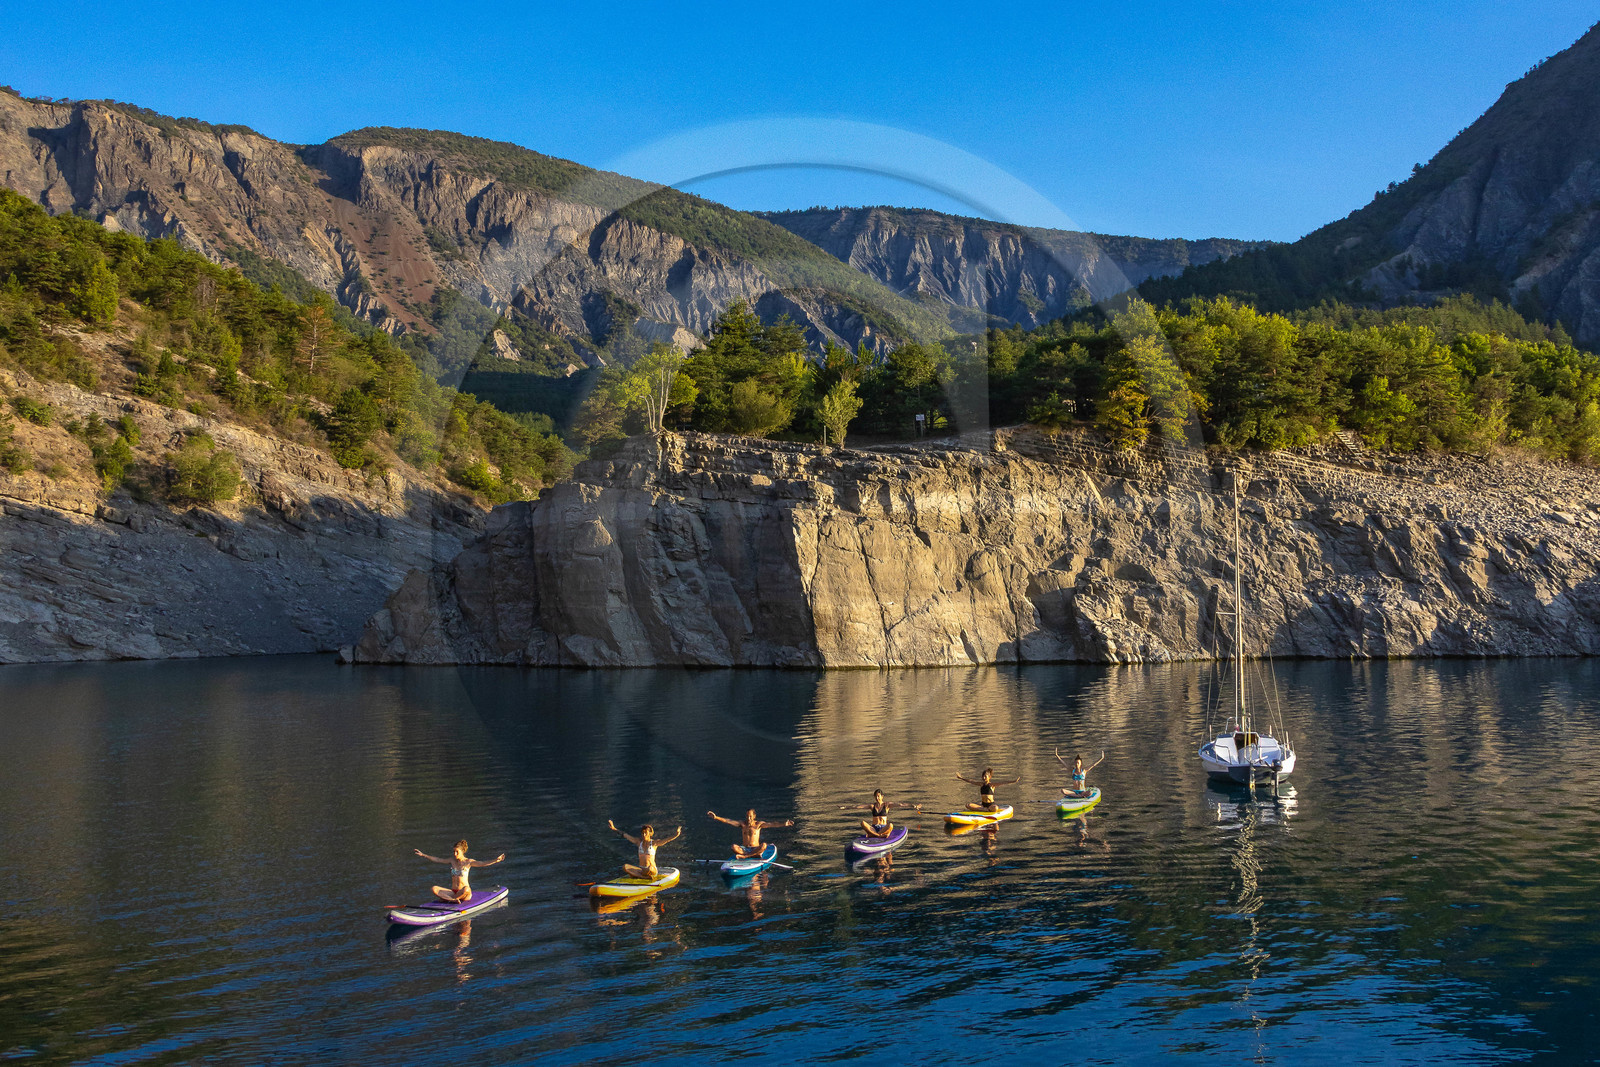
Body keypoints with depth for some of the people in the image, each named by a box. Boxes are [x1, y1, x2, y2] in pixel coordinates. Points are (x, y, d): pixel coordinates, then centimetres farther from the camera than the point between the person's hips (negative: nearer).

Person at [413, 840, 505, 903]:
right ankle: (454, 900, -32)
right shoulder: (452, 861, 10)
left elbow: (482, 863, -15)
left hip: (464, 894, -4)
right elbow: (437, 859, 16)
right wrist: (423, 855, 14)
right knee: (434, 889, -19)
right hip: (453, 892, 4)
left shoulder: (468, 862, -3)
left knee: (466, 889, -41)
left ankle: (446, 899, -16)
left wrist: (495, 860, -31)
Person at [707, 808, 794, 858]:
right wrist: (716, 817, -15)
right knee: (734, 847, -28)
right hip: (744, 848, 1)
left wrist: (783, 824, -29)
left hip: (755, 849, -1)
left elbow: (771, 824, -14)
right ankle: (754, 855, -35)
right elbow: (729, 821, -4)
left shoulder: (758, 824, 0)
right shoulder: (742, 824, 5)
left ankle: (743, 856, -35)